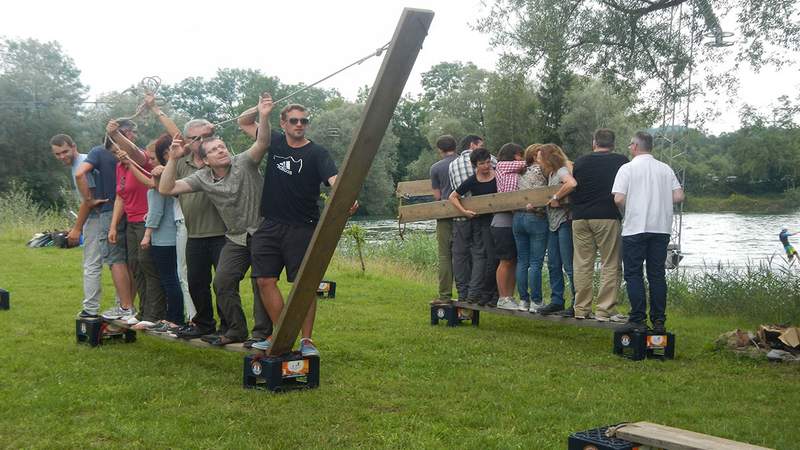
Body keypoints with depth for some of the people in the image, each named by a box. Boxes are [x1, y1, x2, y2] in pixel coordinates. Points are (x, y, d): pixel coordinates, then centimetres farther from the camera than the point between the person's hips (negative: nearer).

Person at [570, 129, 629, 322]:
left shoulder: (581, 161, 7)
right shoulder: (620, 161, 0)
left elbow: (572, 191, 12)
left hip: (580, 218, 3)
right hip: (608, 217, -3)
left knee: (582, 264, 8)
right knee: (611, 265, 2)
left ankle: (581, 308, 10)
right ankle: (605, 310, -2)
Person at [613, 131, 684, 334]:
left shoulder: (627, 168, -4)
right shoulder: (665, 169, 8)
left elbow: (619, 198, -13)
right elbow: (679, 196, 3)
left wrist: (625, 213, 6)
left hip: (635, 228, -4)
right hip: (661, 227, 4)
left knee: (633, 274, 3)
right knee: (657, 275, 9)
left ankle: (638, 320, -2)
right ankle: (659, 321, 8)